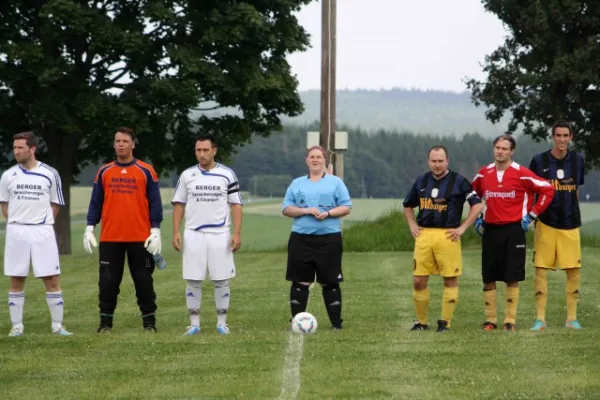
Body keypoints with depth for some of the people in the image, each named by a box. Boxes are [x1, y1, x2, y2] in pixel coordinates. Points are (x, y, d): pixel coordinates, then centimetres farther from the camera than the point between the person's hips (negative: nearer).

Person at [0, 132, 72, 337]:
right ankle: (17, 325, 11)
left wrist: (42, 222, 2)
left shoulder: (49, 174, 0)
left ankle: (57, 325, 4)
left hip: (43, 231, -1)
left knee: (52, 279, -3)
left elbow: (55, 204, 9)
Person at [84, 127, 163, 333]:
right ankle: (105, 321, 10)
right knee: (108, 281, 2)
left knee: (143, 280, 4)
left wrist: (155, 231, -7)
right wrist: (89, 229, 2)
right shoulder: (104, 172, 8)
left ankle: (149, 321, 13)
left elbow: (155, 203, 1)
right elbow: (96, 203, 9)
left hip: (140, 238, -2)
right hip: (110, 237, 2)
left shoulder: (146, 171, 2)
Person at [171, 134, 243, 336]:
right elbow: (179, 204, 9)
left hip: (220, 235, -1)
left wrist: (237, 233, -7)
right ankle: (194, 323, 8)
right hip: (193, 235, 1)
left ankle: (222, 322, 10)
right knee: (193, 280, 1)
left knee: (222, 280, 1)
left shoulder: (227, 174, 1)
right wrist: (176, 232, 0)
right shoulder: (187, 175, 5)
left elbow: (236, 205, 2)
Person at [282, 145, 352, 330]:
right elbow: (286, 209, 6)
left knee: (330, 282, 1)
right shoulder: (297, 184, 12)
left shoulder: (335, 182, 7)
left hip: (329, 239, -1)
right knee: (300, 282, 1)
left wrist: (328, 213, -14)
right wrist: (306, 211, -10)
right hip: (301, 239, 1)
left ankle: (336, 323, 6)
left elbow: (346, 207, 3)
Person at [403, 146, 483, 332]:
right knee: (418, 280, 1)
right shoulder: (421, 181, 12)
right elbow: (408, 205, 27)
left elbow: (477, 205, -3)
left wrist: (463, 228, -6)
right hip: (424, 235, 4)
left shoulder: (458, 181, -2)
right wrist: (412, 225, 14)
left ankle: (445, 322, 7)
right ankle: (422, 322, 13)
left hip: (447, 236, -4)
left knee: (450, 280, 0)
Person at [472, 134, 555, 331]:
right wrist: (477, 218, 14)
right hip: (490, 230, 4)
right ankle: (490, 320, 11)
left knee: (512, 278, -2)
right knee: (488, 278, 4)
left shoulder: (521, 174, -7)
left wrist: (531, 215, -5)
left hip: (513, 231, -3)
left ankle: (510, 321, 5)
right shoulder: (483, 174, 5)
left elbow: (547, 190, -3)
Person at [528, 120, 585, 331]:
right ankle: (540, 318, 2)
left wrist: (573, 213, 13)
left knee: (573, 270, 1)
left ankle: (572, 318, 10)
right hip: (545, 223, -2)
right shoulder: (539, 161, -3)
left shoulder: (577, 159, 4)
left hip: (570, 224, 2)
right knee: (541, 269, -3)